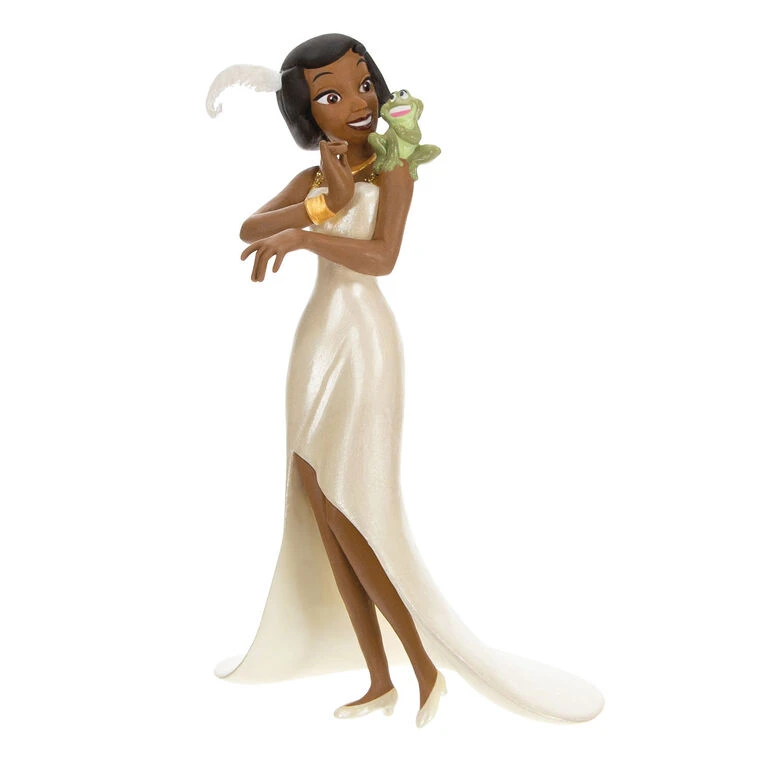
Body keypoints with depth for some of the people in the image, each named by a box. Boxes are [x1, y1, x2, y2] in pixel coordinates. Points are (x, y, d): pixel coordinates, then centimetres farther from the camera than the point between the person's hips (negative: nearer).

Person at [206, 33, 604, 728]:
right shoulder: (318, 173, 14)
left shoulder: (393, 164, -4)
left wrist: (302, 235, -29)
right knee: (321, 513, 5)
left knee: (347, 515, -9)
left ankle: (426, 665, 7)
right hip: (317, 340, 8)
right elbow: (249, 229, 1)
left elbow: (382, 258, -18)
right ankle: (380, 681, 14)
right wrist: (324, 204, -12)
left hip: (361, 341, -7)